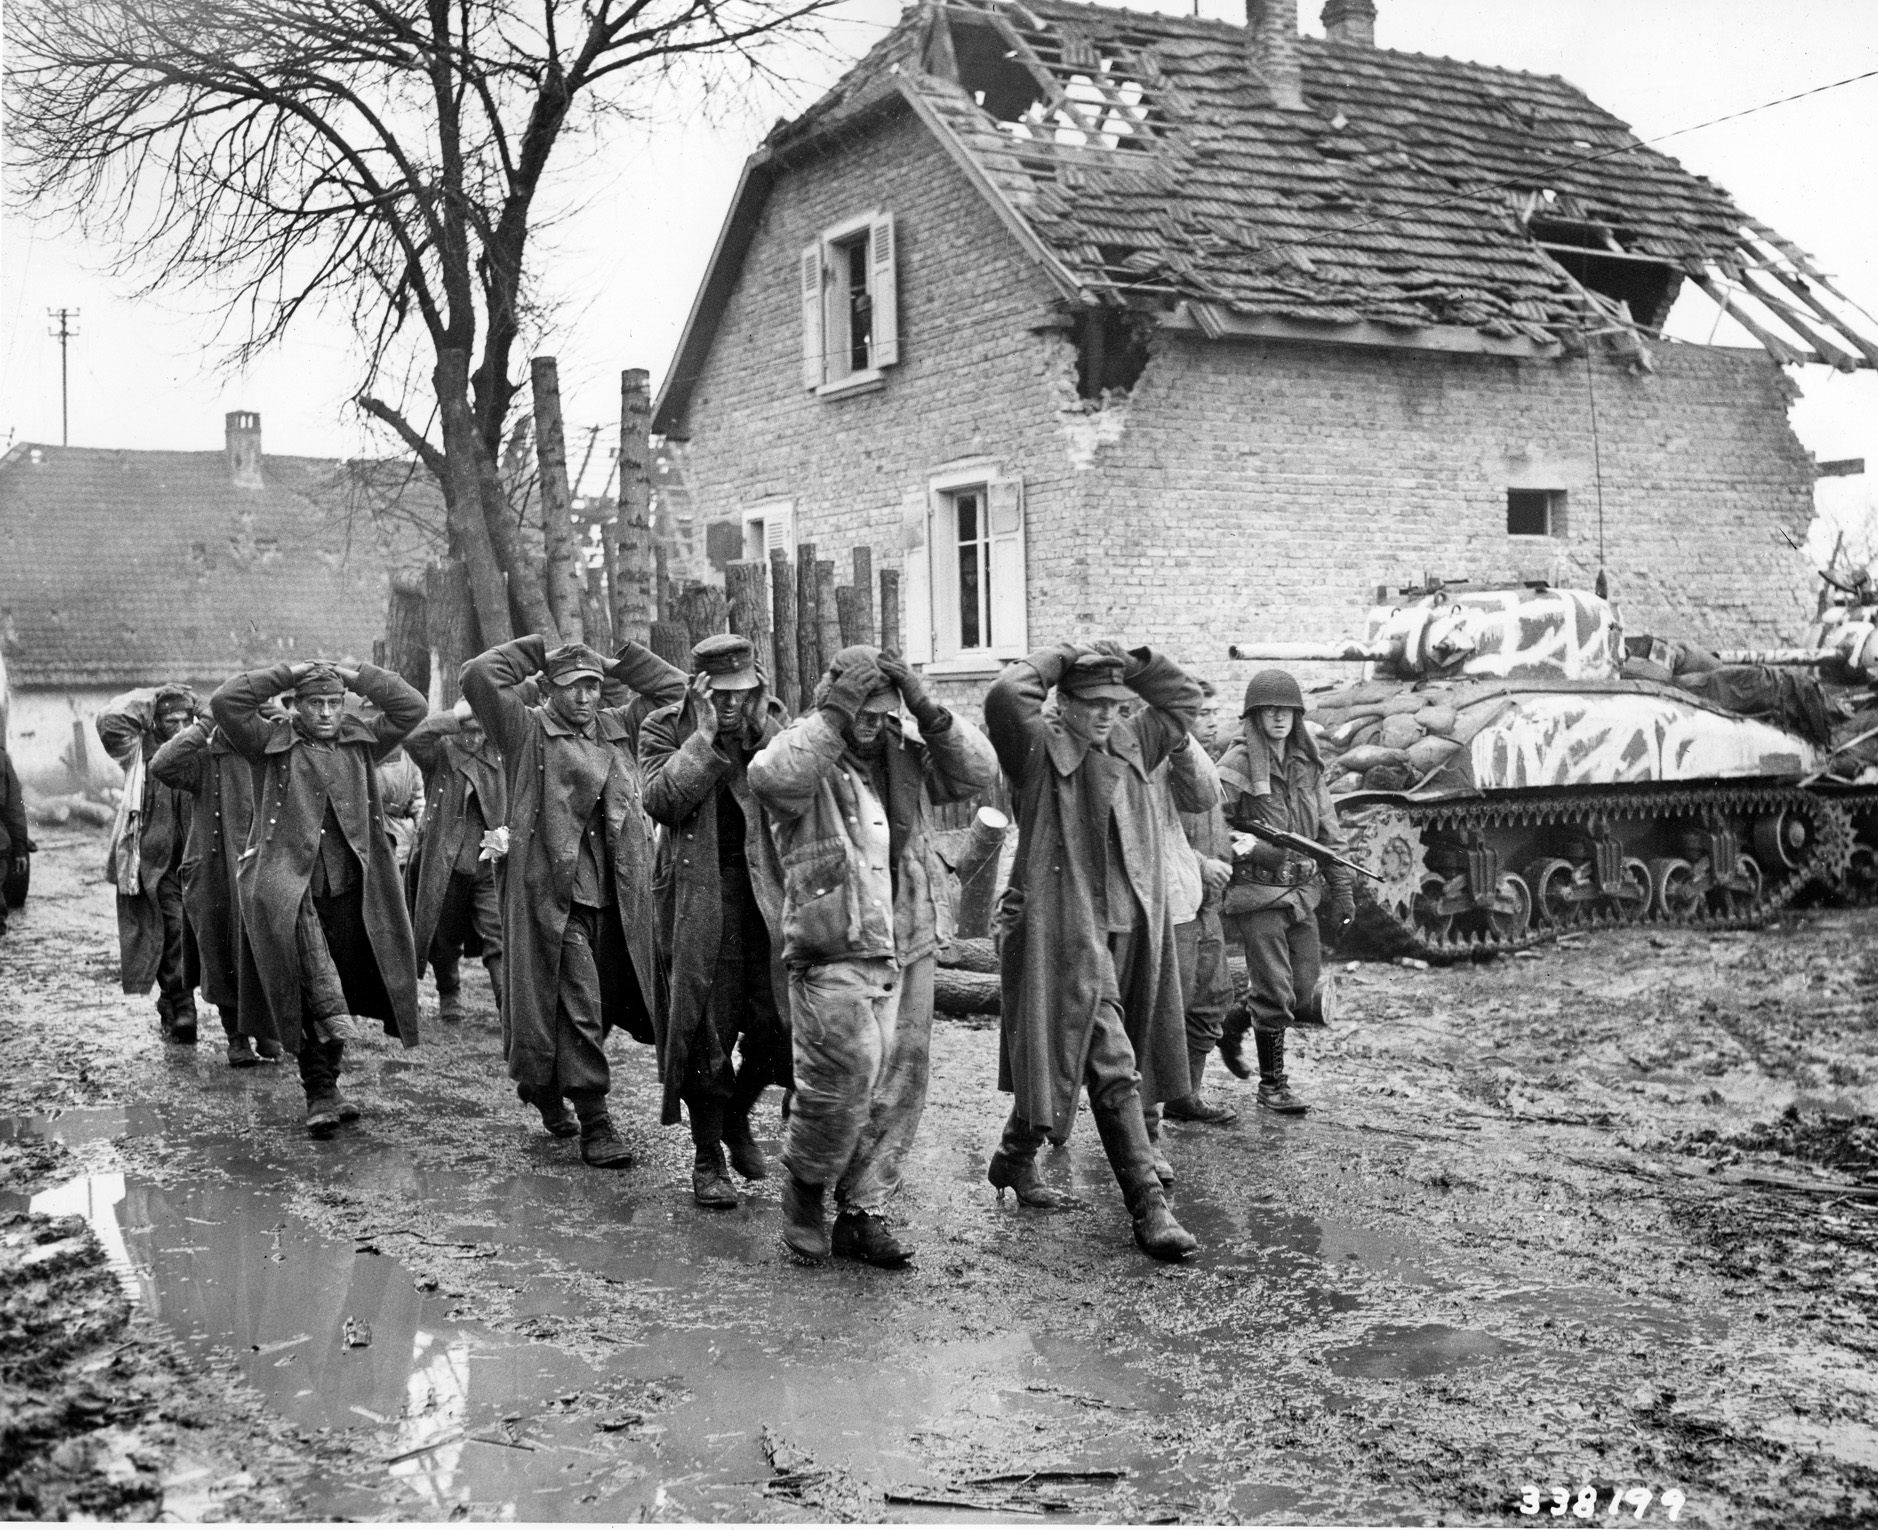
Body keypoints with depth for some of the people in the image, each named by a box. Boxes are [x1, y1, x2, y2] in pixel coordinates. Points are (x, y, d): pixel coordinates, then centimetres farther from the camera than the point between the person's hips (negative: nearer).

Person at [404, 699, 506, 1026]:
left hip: (490, 863, 1)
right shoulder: (440, 750, -4)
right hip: (444, 864, -1)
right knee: (445, 938, 13)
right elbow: (411, 738, -26)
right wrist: (456, 716, -27)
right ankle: (449, 996, 35)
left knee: (499, 938, -8)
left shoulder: (499, 753, 5)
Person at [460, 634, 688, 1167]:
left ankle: (544, 1086, 36)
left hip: (614, 893, 6)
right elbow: (479, 676, -13)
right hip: (554, 889, -6)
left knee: (604, 1003, 14)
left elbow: (674, 687, 18)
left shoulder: (618, 728, 15)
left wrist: (620, 662, 11)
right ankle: (595, 1122, -2)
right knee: (578, 1006, -8)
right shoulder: (528, 731, 0)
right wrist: (536, 653, -2)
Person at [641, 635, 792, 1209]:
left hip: (768, 887, 3)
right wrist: (705, 736, -17)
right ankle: (707, 1157, 14)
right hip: (698, 892, -3)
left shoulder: (777, 721, 8)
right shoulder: (665, 728, 0)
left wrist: (761, 732, -12)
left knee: (778, 1018, -1)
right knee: (707, 1026, -1)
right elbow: (661, 801, -15)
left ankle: (737, 1118, 27)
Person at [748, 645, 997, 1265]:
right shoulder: (804, 753, -4)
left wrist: (928, 711, -9)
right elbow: (771, 779, -27)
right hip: (835, 956, -6)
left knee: (898, 1087, 7)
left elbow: (978, 772, 2)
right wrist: (833, 715, -25)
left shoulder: (905, 758, 12)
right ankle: (804, 1188, 12)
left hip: (909, 952, 6)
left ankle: (861, 1212, 20)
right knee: (845, 1075, -15)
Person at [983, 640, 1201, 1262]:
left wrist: (1136, 662, 7)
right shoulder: (1038, 750, -7)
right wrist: (1061, 656, -10)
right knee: (1112, 1067, -9)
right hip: (1064, 931, -7)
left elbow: (1184, 699, 23)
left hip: (1129, 929, 7)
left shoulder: (1130, 745, 13)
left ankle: (1014, 1161, 38)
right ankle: (1149, 1207, -8)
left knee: (1062, 1057, 18)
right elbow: (1006, 696, -25)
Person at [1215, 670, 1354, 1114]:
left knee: (1306, 996, 8)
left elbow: (1328, 832, 14)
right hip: (1257, 893, -6)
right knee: (1274, 994, -4)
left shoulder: (1307, 765, 11)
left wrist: (1341, 890, 12)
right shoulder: (1237, 765, -7)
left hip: (1302, 892, 6)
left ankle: (1233, 1025, 32)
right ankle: (1272, 1084, 12)